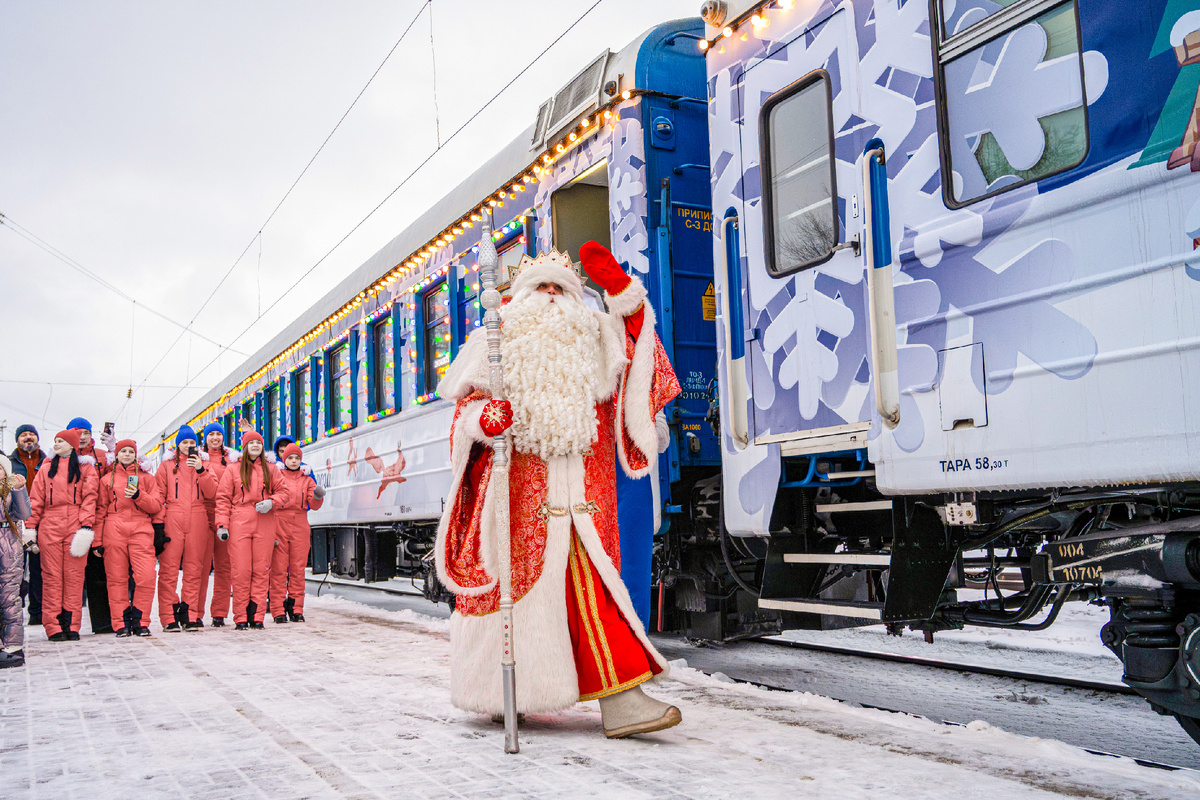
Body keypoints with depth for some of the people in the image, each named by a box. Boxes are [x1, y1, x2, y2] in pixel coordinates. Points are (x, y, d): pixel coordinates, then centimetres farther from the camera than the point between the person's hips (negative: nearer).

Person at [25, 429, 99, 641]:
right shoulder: (46, 469, 17)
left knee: (74, 575, -2)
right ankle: (53, 626, 1)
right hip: (49, 526, 2)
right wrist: (30, 527, 1)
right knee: (52, 575, -1)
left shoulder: (86, 468, 10)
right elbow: (36, 500, 11)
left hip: (76, 526, -2)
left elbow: (89, 498, 2)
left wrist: (86, 526, -9)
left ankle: (71, 625, 2)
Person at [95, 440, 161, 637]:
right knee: (117, 577, -1)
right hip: (114, 531, 1)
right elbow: (100, 510, 13)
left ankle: (139, 620, 0)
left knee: (146, 576, -12)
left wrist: (138, 495, -11)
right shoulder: (107, 479, 16)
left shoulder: (146, 477, 15)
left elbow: (157, 505, 7)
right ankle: (121, 623, 5)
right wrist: (97, 540, 6)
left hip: (141, 531, -1)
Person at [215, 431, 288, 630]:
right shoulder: (233, 470, 10)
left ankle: (256, 616, 5)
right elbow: (223, 498, 5)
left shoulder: (271, 469, 14)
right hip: (239, 524, -1)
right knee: (240, 571, -5)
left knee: (261, 570, 0)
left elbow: (283, 491, 14)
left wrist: (271, 502, -7)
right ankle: (241, 618, 1)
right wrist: (222, 524, -5)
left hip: (265, 523, 2)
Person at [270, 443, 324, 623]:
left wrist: (317, 497, -14)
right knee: (278, 568, -4)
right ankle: (278, 610, -2)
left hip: (300, 526, 2)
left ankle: (296, 609, 7)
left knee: (298, 568, 2)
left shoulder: (307, 479, 15)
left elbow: (313, 505, 6)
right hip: (278, 525, -2)